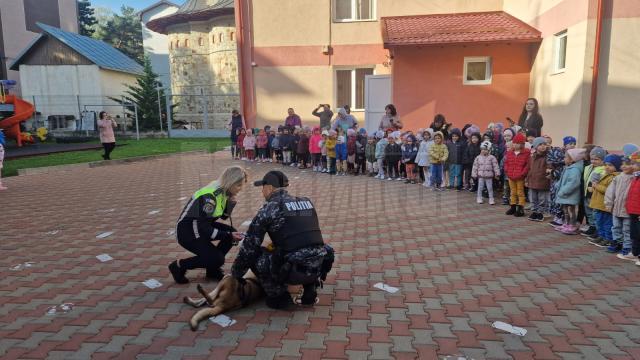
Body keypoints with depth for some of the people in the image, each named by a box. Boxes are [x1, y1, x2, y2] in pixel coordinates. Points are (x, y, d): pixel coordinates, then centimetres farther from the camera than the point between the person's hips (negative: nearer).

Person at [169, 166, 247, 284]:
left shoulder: (223, 191, -4)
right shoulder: (210, 196, -29)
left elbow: (224, 216, 7)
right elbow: (204, 228, -28)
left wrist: (232, 201, -12)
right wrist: (229, 236, -24)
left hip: (201, 225, 9)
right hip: (187, 231, -9)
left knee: (232, 231, -2)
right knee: (217, 258, -15)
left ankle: (212, 269, 11)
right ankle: (179, 266, 4)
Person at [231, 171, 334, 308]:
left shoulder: (269, 208, -1)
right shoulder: (307, 202, 17)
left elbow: (249, 246, 3)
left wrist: (236, 272, 18)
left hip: (294, 271, -6)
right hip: (320, 268, 6)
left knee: (254, 256, 12)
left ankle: (279, 297, 14)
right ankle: (310, 292, 22)